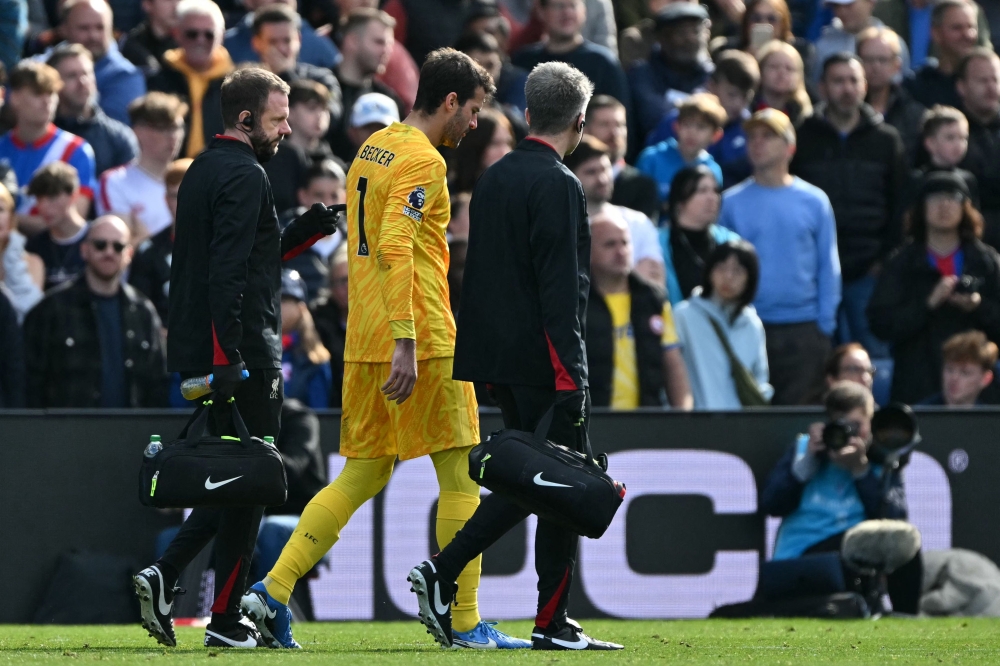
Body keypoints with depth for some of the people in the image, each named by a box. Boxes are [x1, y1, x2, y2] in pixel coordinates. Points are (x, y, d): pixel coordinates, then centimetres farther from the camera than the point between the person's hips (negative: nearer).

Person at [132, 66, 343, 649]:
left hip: (206, 351, 9)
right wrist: (228, 357, -26)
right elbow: (228, 272, -22)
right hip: (245, 353, -9)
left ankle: (165, 576, 4)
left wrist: (306, 231, 15)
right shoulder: (245, 175, -13)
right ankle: (226, 619, 1)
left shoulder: (203, 169, 17)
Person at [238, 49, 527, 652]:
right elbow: (395, 250, -23)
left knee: (363, 477, 10)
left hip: (365, 341, 9)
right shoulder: (422, 160, -12)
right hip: (422, 340, -9)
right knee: (460, 476, 0)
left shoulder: (373, 148, 17)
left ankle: (272, 590, -1)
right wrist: (405, 342, -27)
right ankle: (467, 624, 1)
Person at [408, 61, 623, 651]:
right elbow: (561, 288, -19)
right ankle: (553, 622, 3)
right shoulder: (558, 186, -14)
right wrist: (571, 376, -19)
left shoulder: (495, 177, 12)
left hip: (497, 356, 8)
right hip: (542, 358, -8)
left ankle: (441, 573, 5)